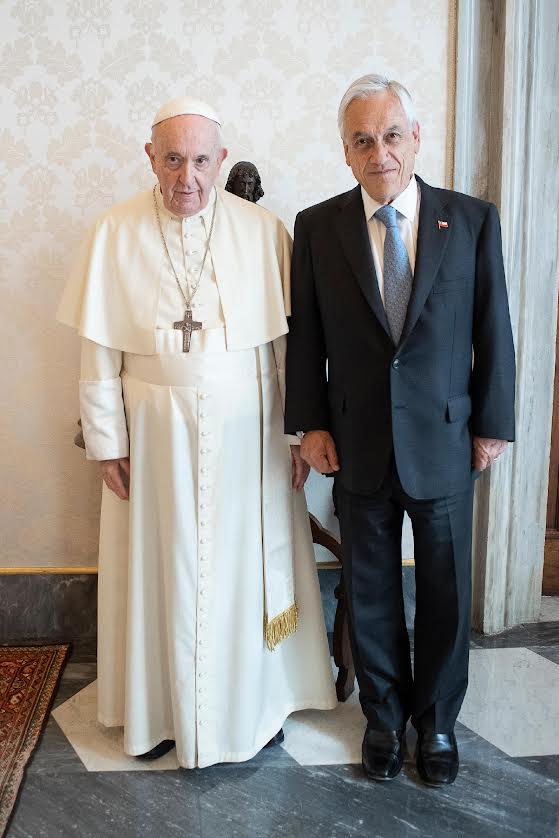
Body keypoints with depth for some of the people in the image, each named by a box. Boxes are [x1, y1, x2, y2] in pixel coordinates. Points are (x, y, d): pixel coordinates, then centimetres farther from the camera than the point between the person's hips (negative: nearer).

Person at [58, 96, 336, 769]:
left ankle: (257, 703, 34)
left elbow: (290, 342, -1)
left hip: (246, 432, 0)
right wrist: (107, 441, -2)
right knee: (161, 570, 11)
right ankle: (160, 708, 33)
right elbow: (99, 349, -1)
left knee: (247, 569, 12)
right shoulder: (115, 234, -3)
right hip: (157, 435, 0)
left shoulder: (263, 231, -3)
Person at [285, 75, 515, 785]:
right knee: (370, 593, 13)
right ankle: (383, 717, 36)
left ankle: (436, 720, 36)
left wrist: (492, 425, 1)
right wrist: (310, 424, -2)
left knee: (446, 592, 13)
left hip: (444, 443, 0)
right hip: (359, 447, 0)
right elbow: (304, 336, 2)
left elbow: (492, 328, 1)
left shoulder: (473, 219, -1)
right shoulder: (317, 227, 0)